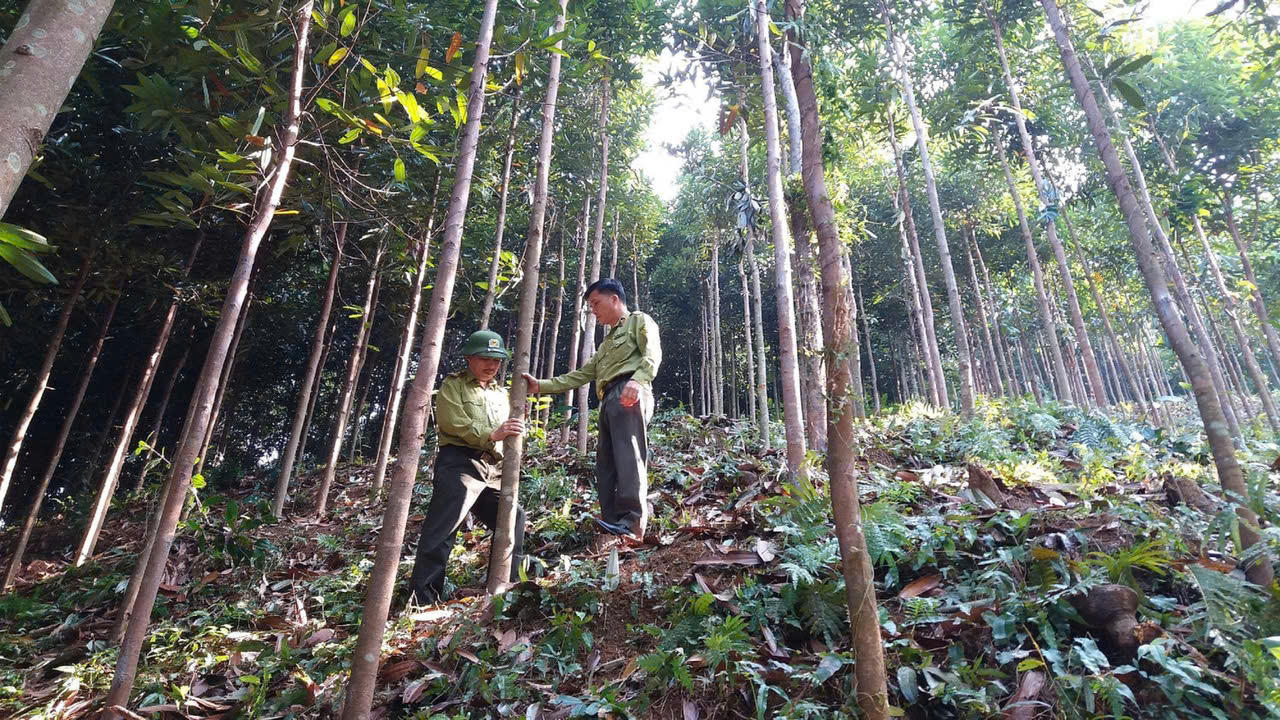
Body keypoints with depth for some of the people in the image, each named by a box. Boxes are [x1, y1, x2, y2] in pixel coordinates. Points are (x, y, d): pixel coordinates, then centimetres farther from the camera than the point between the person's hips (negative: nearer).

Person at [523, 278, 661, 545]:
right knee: (606, 463, 0)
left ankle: (632, 524, -27)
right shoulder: (607, 341, 37)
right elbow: (581, 375, 32)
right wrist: (541, 385, 23)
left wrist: (637, 380, -28)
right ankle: (612, 525, -3)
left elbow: (652, 353, -8)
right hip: (609, 400, 9)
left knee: (628, 455, -21)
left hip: (630, 395, -9)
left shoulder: (639, 320, 13)